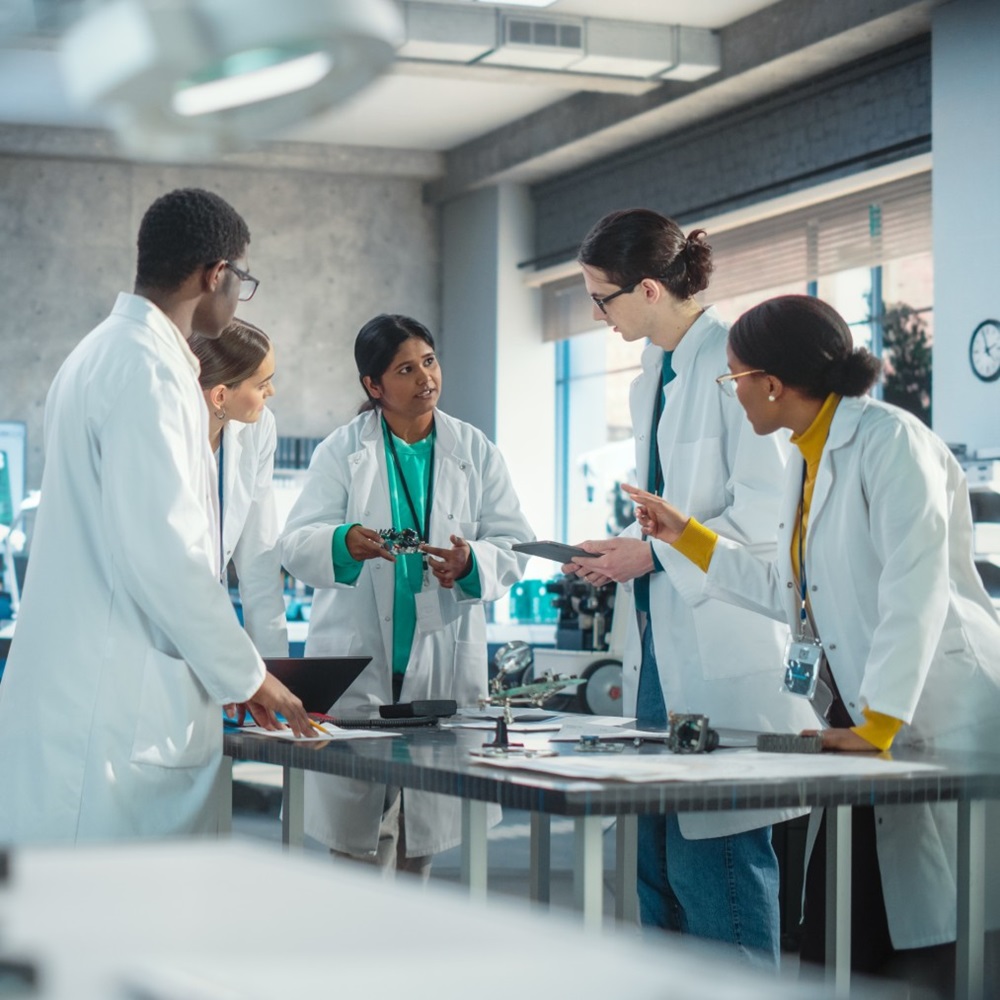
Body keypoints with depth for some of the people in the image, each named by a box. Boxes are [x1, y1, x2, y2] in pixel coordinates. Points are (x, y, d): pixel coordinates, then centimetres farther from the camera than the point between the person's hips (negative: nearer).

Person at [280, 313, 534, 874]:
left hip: (444, 662, 2)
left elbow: (514, 544, 5)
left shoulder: (476, 452, 10)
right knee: (358, 841, -6)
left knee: (424, 836, 6)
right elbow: (297, 543, -4)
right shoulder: (342, 451, 5)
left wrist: (471, 563, -18)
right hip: (356, 660, -2)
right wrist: (346, 542, -27)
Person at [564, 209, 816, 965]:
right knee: (659, 865, 12)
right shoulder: (650, 379, 17)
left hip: (723, 648, -9)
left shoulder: (736, 364, -11)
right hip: (661, 647, 9)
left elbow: (767, 512, -17)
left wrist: (655, 554, -14)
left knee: (717, 863, -7)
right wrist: (622, 549, 9)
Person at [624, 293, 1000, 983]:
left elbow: (914, 589, -21)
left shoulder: (891, 441, -13)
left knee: (935, 941, -5)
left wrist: (878, 725, -25)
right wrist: (686, 536, 25)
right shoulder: (808, 460, 15)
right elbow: (790, 594, 22)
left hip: (939, 719, -8)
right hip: (861, 719, 9)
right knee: (833, 943, 6)